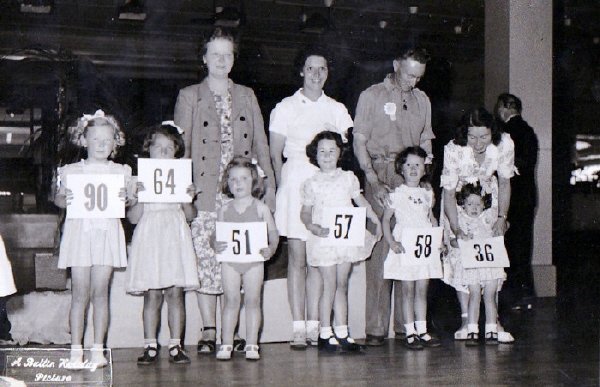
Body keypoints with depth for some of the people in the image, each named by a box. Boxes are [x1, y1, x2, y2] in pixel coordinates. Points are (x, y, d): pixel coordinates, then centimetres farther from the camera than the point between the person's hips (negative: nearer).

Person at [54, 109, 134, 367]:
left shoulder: (120, 171, 9)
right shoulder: (71, 171, 7)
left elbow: (133, 199, 7)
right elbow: (58, 198, 7)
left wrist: (126, 198, -14)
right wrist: (64, 199, -14)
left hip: (107, 232, 0)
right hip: (79, 232, 0)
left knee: (100, 291, 1)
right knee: (79, 292, 0)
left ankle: (98, 349, 8)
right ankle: (76, 349, 7)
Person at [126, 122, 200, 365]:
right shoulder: (141, 180, 6)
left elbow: (190, 216, 10)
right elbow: (133, 218, 1)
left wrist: (188, 198, -7)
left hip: (175, 238, 1)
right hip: (150, 238, -1)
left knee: (175, 293, -2)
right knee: (152, 295, -2)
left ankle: (175, 346, 4)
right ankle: (150, 347, 4)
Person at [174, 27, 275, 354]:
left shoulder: (247, 96, 17)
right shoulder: (189, 96, 10)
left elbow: (260, 143, 15)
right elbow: (181, 146, 6)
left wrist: (269, 184, 6)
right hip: (205, 192, -2)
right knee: (205, 260, -6)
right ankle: (208, 331, 2)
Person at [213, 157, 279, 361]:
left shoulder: (260, 208, 2)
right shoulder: (225, 209, 6)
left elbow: (273, 233, 4)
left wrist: (270, 249, -14)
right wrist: (216, 246, -13)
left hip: (254, 261, -1)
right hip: (230, 261, 1)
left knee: (252, 300, 2)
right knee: (231, 300, 3)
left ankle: (251, 344, 9)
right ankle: (226, 344, 9)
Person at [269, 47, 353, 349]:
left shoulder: (337, 109, 14)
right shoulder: (285, 108, 6)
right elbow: (275, 154, 4)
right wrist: (283, 186, -5)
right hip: (295, 180, -2)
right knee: (297, 258, -4)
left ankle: (314, 326, 6)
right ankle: (298, 328, -2)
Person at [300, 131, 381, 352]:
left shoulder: (348, 178, 9)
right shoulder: (311, 183, 0)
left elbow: (362, 203, 16)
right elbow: (305, 212, 1)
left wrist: (376, 221, 10)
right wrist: (312, 227, -16)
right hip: (323, 238, -3)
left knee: (342, 286, 9)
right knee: (330, 285, -4)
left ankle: (342, 333, 15)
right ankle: (325, 334, 5)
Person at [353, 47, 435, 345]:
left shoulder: (421, 100, 19)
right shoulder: (372, 96, 4)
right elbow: (359, 143, -2)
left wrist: (426, 159, 3)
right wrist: (375, 182, -13)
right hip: (381, 178, -4)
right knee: (380, 250, -7)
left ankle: (407, 324, 10)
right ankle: (376, 328, -4)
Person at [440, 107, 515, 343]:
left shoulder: (505, 145, -23)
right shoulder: (453, 150, -31)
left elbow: (504, 183, -8)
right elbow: (449, 193, -24)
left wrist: (502, 217, -14)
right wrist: (456, 229, -31)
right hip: (458, 202, -2)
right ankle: (466, 319, -3)